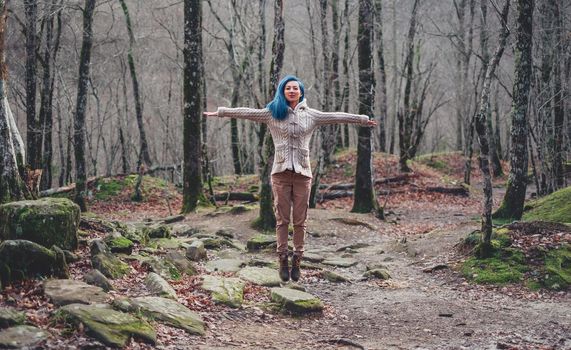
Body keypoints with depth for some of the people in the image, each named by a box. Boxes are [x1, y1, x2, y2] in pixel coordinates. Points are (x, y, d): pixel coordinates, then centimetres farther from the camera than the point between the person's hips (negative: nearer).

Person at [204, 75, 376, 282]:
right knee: (282, 218, 1)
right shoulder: (272, 113, 7)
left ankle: (297, 261, 8)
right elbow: (246, 113, 4)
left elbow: (336, 117, 10)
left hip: (303, 172, 1)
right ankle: (283, 261, 6)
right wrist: (220, 112, 0)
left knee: (300, 220, 2)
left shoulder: (311, 115, 10)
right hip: (281, 172, -1)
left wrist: (362, 120, 11)